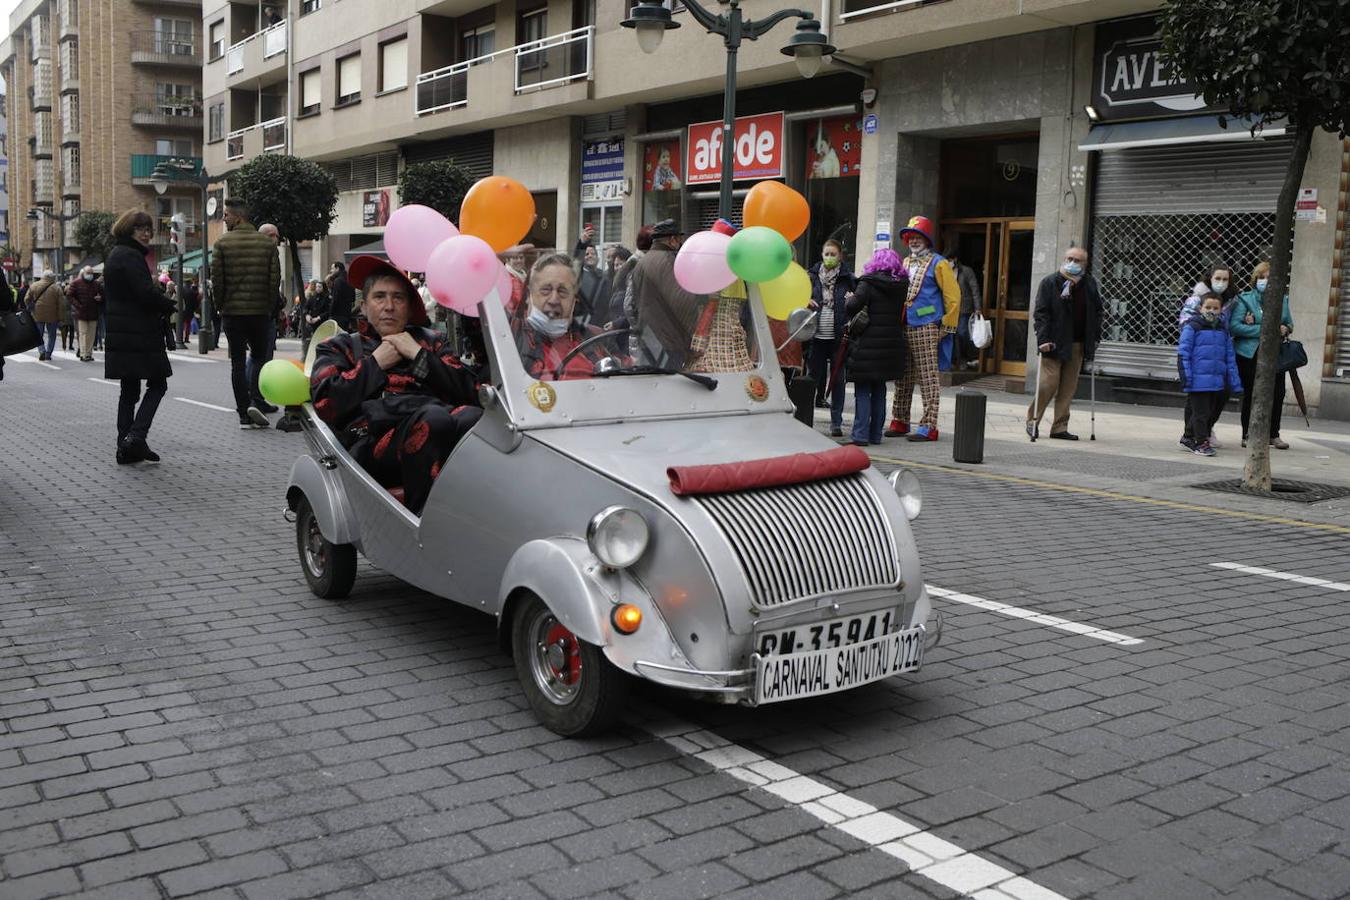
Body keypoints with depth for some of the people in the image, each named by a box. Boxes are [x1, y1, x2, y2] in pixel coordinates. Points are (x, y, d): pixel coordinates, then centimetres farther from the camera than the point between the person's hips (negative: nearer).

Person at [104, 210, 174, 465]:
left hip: (120, 334, 10)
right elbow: (146, 292, -21)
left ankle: (126, 448, 12)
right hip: (139, 334, -10)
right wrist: (169, 306, -4)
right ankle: (136, 436, -13)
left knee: (129, 390, 11)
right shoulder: (130, 256, -11)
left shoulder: (115, 255, 20)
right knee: (157, 384, -3)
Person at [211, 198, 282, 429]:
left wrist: (221, 305, 7)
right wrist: (269, 306, 8)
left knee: (237, 361, 6)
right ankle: (256, 401, -9)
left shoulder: (222, 243, -4)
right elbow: (275, 277, -1)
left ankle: (244, 414, 4)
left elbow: (217, 278, -5)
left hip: (232, 311, -1)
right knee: (260, 357, 13)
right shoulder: (267, 243, 2)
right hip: (260, 311, 1)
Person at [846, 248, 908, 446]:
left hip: (867, 347, -5)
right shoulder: (902, 286, 5)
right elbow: (904, 315, 7)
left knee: (863, 391, 1)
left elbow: (852, 306, -21)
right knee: (879, 391, 14)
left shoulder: (868, 283, -11)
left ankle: (861, 435, -3)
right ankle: (876, 434, 17)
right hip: (891, 346, 5)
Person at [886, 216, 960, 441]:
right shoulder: (905, 263, 17)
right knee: (903, 378, 11)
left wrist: (947, 326, -7)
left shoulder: (938, 264, -3)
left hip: (926, 328, -7)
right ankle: (899, 421, 19)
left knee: (928, 378, -5)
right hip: (904, 328, 7)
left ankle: (929, 426, -5)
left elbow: (953, 296, -6)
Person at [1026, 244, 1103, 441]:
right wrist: (1043, 339, -17)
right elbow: (1040, 312, -8)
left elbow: (1097, 311, 19)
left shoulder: (1090, 284, 10)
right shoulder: (1050, 282, -3)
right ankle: (1032, 420, 9)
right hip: (1054, 343, -4)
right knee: (1049, 383, -8)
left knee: (1069, 387, 5)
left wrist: (1095, 337, 10)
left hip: (1078, 344, 4)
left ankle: (1060, 427, 11)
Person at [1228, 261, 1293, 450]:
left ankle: (1273, 434, 17)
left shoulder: (1282, 300, 8)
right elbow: (1234, 326, -14)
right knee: (1250, 395, 3)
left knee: (1277, 394, 2)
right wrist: (1262, 330, -19)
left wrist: (1286, 329, -4)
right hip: (1249, 355, -4)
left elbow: (1289, 322, 21)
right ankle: (1247, 436, 14)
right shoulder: (1244, 299, -4)